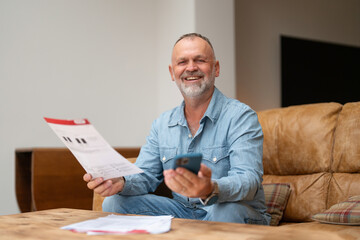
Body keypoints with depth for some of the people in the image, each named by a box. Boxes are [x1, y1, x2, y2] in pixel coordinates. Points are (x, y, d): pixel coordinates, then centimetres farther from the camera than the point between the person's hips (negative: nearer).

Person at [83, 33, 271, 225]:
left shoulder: (241, 116, -11)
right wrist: (120, 183, -20)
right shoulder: (162, 124, 9)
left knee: (227, 210, -40)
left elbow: (249, 180, -25)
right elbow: (146, 176, 6)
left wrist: (211, 190, -48)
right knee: (115, 202, -9)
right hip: (183, 212, 5)